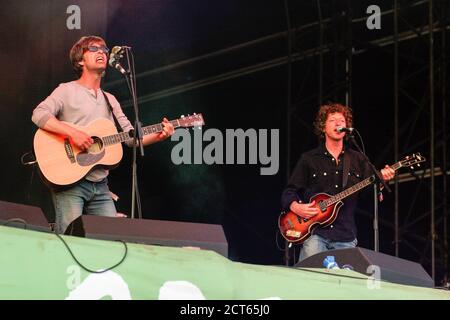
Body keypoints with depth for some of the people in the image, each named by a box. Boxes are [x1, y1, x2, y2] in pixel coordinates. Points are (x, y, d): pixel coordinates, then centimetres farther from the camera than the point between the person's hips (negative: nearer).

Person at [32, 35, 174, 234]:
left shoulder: (110, 100, 20)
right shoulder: (67, 91, 0)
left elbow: (131, 136, 16)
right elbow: (39, 115, -15)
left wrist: (159, 136, -2)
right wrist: (72, 133, -26)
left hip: (100, 184, 6)